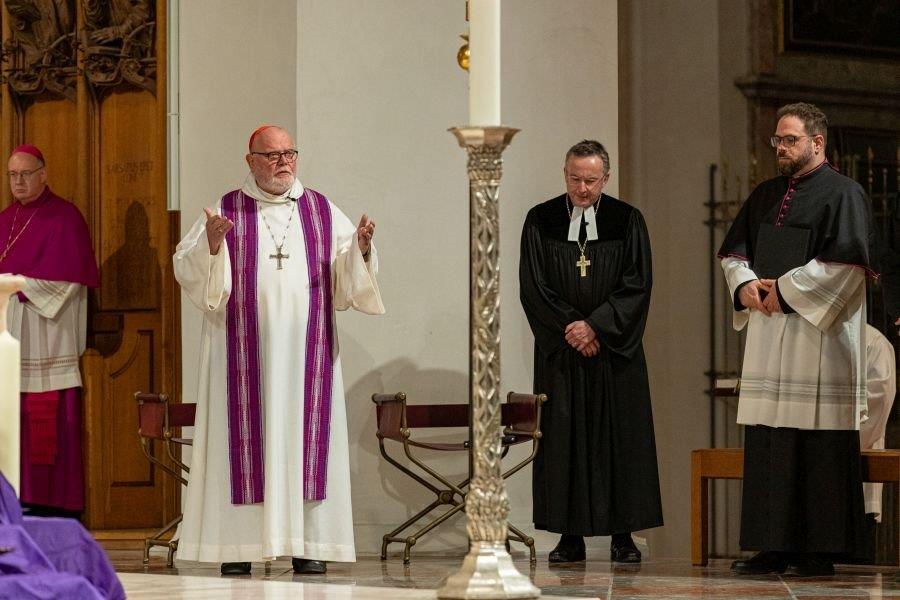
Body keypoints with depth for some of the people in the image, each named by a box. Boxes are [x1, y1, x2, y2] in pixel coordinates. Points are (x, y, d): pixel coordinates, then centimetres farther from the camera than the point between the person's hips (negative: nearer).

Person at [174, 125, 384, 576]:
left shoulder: (323, 212, 10)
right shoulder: (225, 212, 4)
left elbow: (348, 276, 6)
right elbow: (186, 269, -3)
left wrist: (361, 248, -14)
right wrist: (211, 244, -23)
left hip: (305, 354, 2)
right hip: (245, 356, -2)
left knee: (306, 441, -1)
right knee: (245, 438, -4)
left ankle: (308, 543, 1)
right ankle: (237, 545, -2)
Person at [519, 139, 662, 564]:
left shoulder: (627, 221, 2)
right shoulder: (541, 221, 3)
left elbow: (636, 285, -4)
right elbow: (533, 286, -1)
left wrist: (594, 325, -14)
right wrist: (571, 327, -11)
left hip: (614, 349, 0)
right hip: (559, 350, 0)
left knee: (620, 436, -1)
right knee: (563, 438, -1)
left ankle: (622, 535, 3)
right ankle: (570, 537, 1)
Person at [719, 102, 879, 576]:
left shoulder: (842, 194, -4)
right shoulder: (765, 196, 17)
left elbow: (848, 260, -14)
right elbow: (733, 250, 19)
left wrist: (786, 288, -13)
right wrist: (746, 284, -2)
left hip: (817, 333, -7)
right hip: (767, 331, 7)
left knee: (820, 447, -7)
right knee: (766, 445, 4)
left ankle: (821, 550, -5)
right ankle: (774, 546, 8)